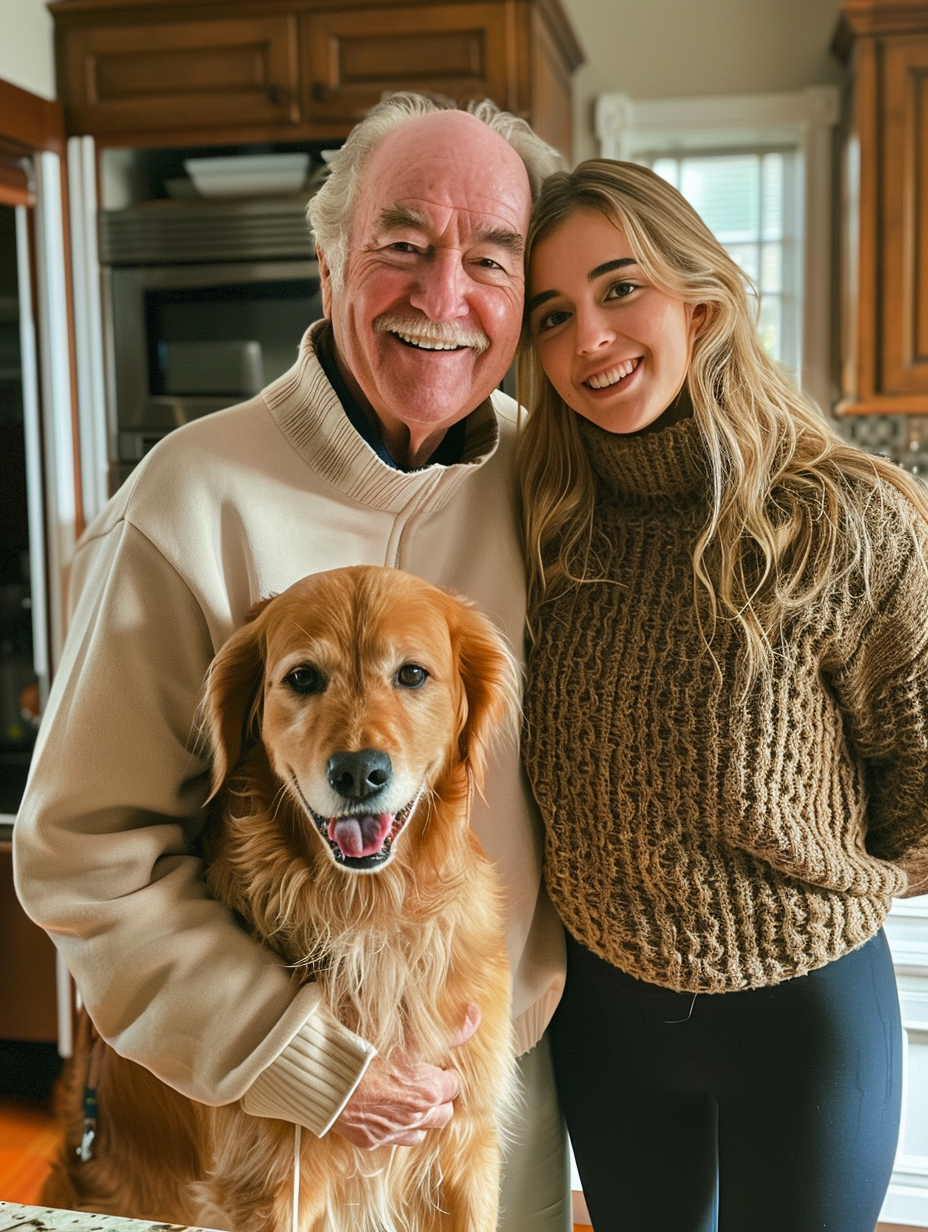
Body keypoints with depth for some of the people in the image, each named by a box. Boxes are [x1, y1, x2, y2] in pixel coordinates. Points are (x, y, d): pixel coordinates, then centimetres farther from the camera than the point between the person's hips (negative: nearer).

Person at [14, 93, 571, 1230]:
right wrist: (306, 1058, -19)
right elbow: (86, 856, -17)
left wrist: (537, 979, -4)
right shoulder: (188, 507, -21)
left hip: (515, 1053, 5)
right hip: (276, 1092, -4)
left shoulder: (539, 474, -6)